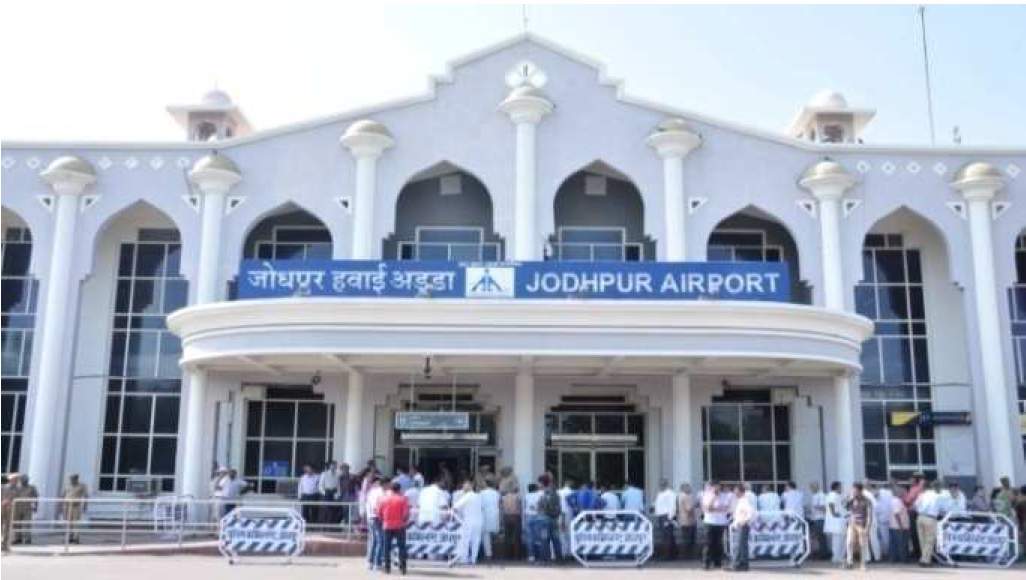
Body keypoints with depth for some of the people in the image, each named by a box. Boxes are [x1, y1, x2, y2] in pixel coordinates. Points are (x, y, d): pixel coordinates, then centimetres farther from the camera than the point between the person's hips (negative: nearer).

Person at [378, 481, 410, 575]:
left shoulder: (383, 498, 3)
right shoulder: (403, 499, -3)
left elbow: (379, 513, 4)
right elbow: (406, 513, -8)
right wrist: (405, 522, 8)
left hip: (387, 526, 2)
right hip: (399, 526, -2)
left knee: (386, 548, 8)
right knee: (402, 547, 3)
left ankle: (387, 568, 5)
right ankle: (402, 568, -2)